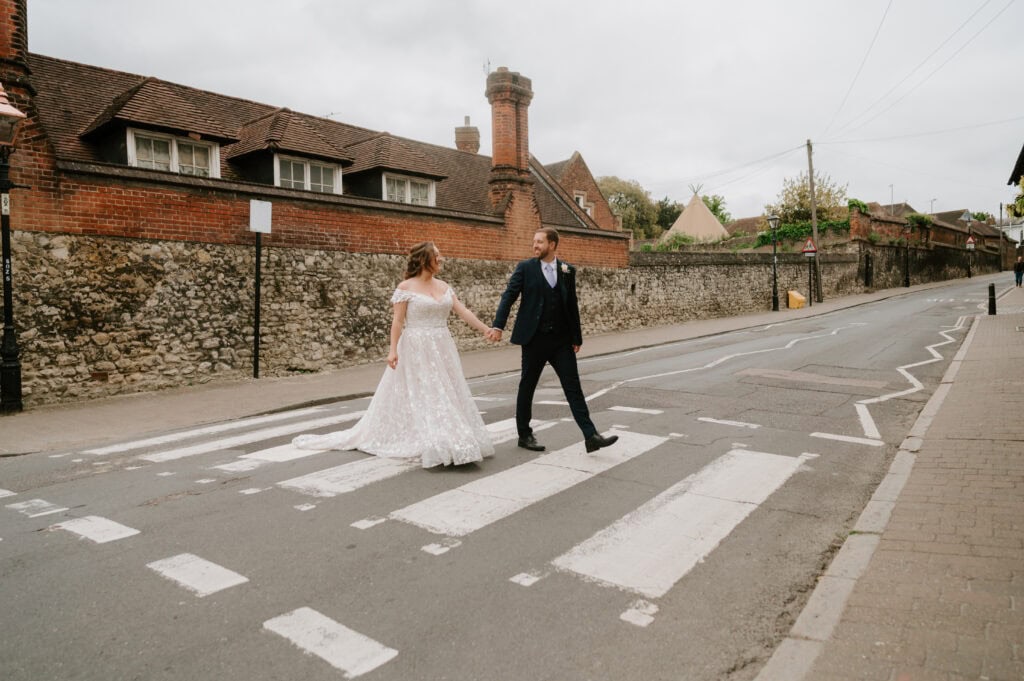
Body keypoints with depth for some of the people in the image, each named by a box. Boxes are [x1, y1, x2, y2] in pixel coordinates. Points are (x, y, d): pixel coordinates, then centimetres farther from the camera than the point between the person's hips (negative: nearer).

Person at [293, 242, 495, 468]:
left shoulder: (444, 286, 9)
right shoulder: (406, 287, -8)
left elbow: (463, 312, 6)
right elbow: (397, 321, -10)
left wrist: (486, 330, 0)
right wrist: (393, 350, -18)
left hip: (441, 349, 6)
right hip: (416, 350, -6)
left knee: (445, 397, 9)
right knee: (419, 397, 0)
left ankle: (445, 443, 19)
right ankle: (430, 446, 8)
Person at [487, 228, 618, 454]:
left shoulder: (568, 270, 6)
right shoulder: (525, 268, -1)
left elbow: (572, 305, 10)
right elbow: (509, 296, -7)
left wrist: (577, 337, 10)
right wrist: (498, 325, -21)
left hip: (562, 339, 2)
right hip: (534, 338, -2)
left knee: (573, 387, 0)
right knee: (527, 387, 8)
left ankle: (591, 436, 0)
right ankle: (524, 435, 22)